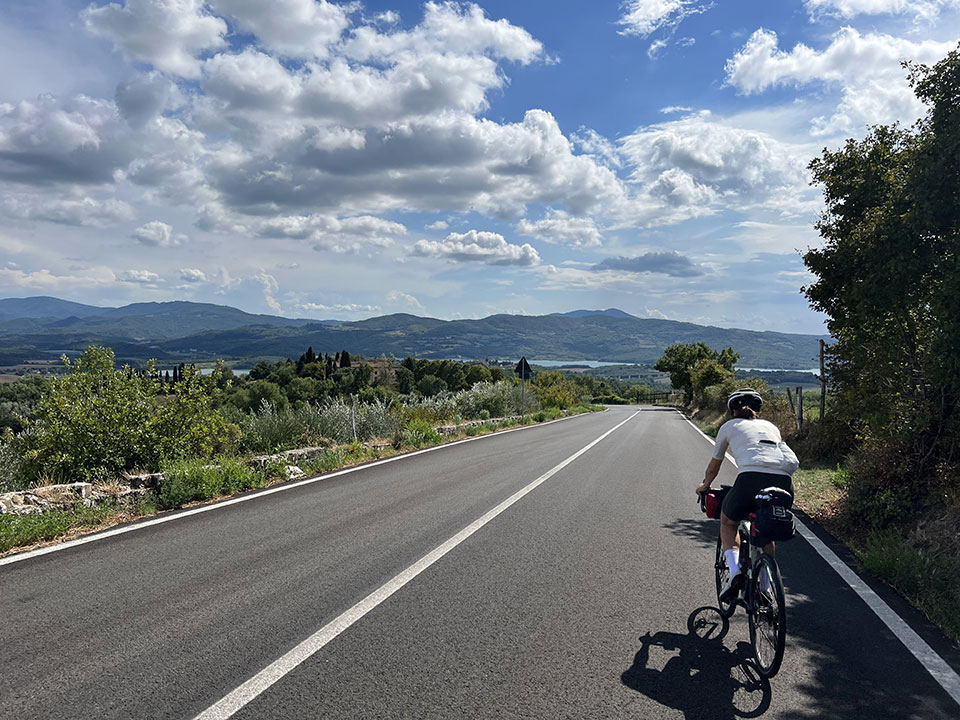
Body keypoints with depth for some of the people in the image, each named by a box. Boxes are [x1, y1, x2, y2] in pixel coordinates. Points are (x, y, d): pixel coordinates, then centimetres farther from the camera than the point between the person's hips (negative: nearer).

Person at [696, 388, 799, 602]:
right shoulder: (771, 426, 31)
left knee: (728, 523, 25)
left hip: (752, 479, -3)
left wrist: (705, 486, 53)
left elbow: (714, 466, 35)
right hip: (784, 481, 4)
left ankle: (735, 571, 3)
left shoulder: (729, 426, 23)